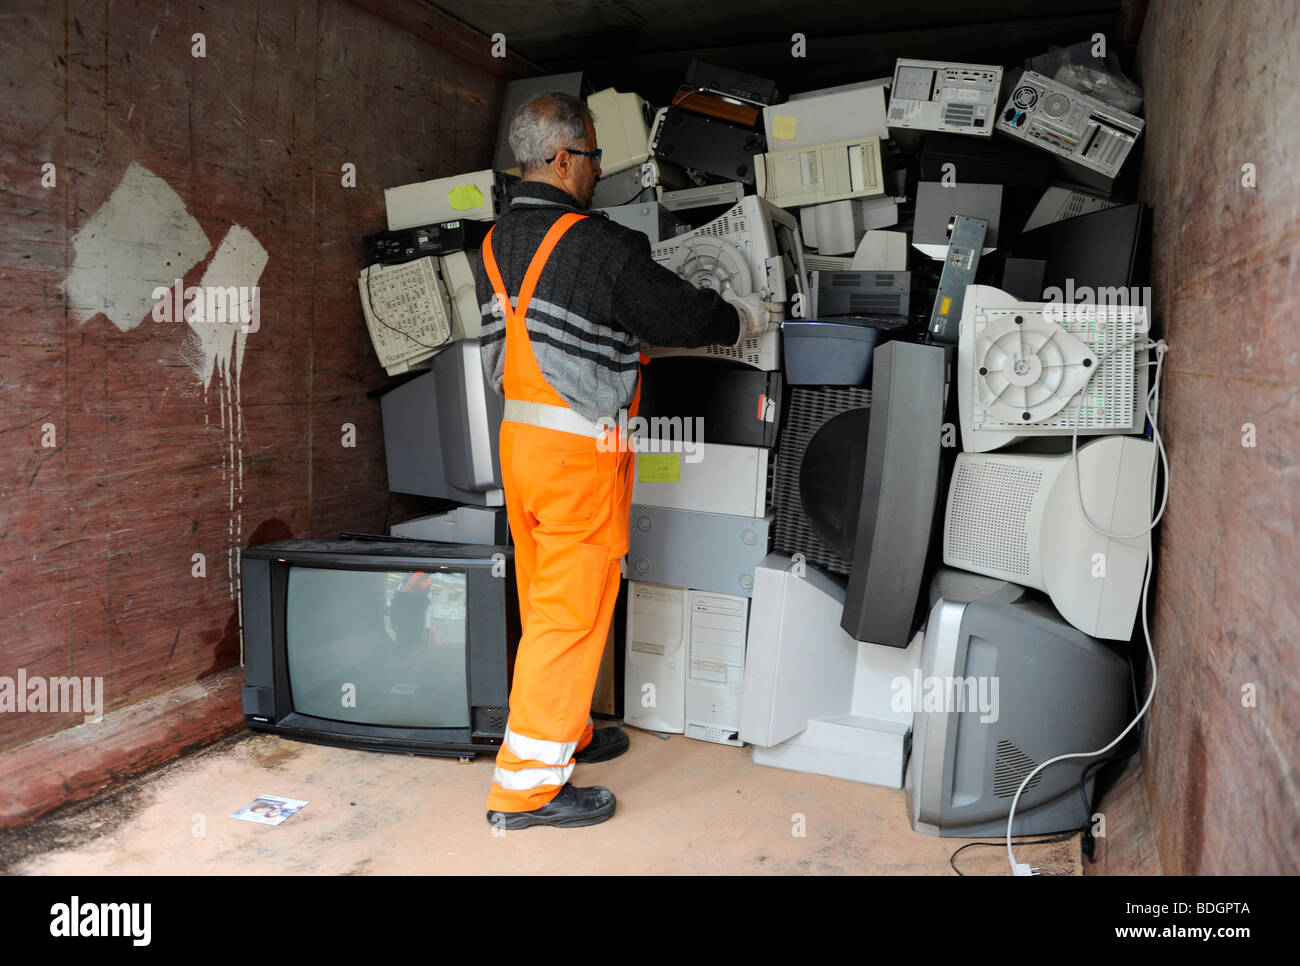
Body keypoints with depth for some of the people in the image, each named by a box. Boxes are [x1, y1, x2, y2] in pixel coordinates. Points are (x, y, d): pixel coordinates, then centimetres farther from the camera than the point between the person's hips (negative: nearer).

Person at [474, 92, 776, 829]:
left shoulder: (496, 245, 10)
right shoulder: (596, 245, -15)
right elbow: (683, 314, -7)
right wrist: (752, 315, 13)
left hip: (519, 435, 9)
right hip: (580, 450, -9)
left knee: (544, 599, 18)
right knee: (572, 609, 0)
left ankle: (564, 732, 35)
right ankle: (528, 783, 9)